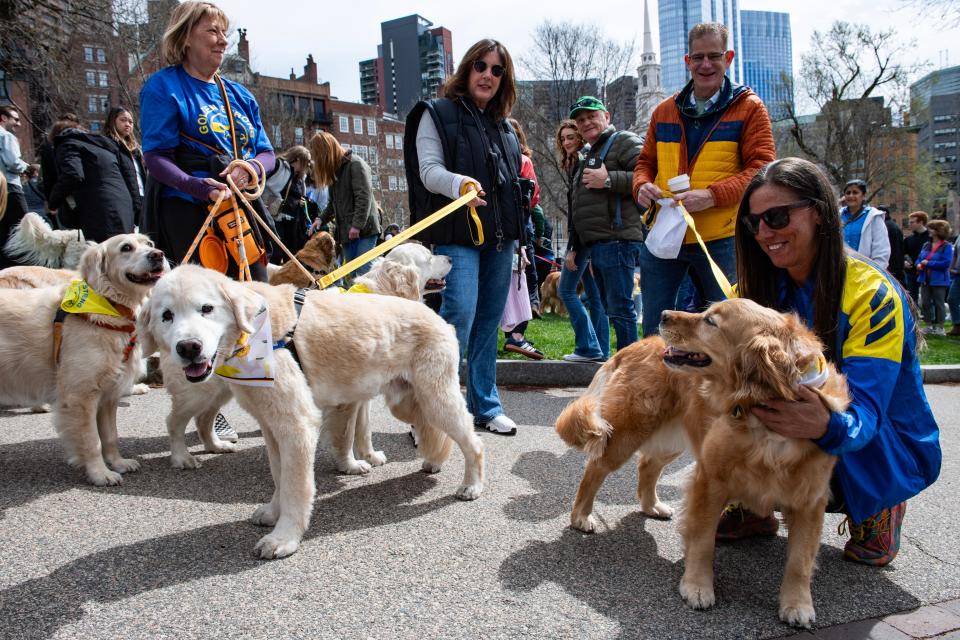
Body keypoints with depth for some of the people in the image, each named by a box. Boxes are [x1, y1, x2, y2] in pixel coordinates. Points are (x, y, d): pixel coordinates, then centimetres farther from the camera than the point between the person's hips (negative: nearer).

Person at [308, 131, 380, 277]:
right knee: (351, 273, 5)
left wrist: (357, 225, -22)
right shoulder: (334, 169, 20)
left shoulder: (355, 164, -6)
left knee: (363, 272, -12)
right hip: (346, 231, 8)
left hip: (364, 228, -8)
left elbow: (364, 196, -16)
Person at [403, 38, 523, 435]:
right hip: (457, 232, -6)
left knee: (489, 321, 8)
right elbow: (429, 170, -9)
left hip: (500, 235, 6)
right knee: (460, 314, -18)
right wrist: (460, 184, -30)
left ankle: (485, 407, 17)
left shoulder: (503, 124, 20)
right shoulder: (437, 113, 2)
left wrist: (516, 232, 21)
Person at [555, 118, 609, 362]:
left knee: (565, 289, -4)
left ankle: (588, 347, -3)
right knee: (594, 295, 9)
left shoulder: (581, 164, -10)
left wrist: (573, 249, -20)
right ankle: (601, 350, 13)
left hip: (584, 237, -9)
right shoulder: (573, 164, 19)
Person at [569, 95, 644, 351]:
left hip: (616, 241, -10)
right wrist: (575, 247, 28)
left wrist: (609, 180, -17)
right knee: (610, 308, 13)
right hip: (596, 244, 10)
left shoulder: (625, 142, -1)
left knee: (620, 308, -11)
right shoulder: (590, 154, 28)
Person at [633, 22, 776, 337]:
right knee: (654, 329, 8)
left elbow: (762, 168, -6)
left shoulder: (749, 108, 0)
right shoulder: (664, 111, 12)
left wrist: (712, 195, -21)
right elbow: (646, 162, 19)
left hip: (719, 240, -3)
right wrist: (642, 185, -6)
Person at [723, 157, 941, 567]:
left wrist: (826, 426, -52)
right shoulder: (761, 286, -5)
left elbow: (864, 412, -29)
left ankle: (874, 509, 0)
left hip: (886, 454, -4)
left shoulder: (873, 296, -22)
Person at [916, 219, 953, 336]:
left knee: (938, 304, 0)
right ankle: (930, 325, 19)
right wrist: (919, 264, -5)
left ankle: (939, 327, 8)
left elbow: (946, 263, -18)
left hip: (939, 281, -7)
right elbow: (919, 258, 17)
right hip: (925, 280, 7)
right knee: (925, 303, 8)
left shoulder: (947, 246, -9)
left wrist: (928, 263, -17)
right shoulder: (926, 245, 11)